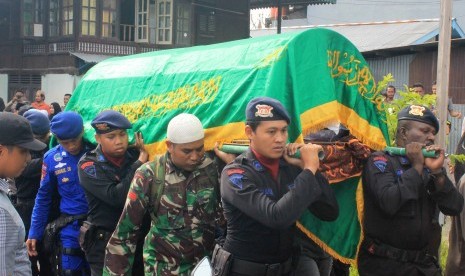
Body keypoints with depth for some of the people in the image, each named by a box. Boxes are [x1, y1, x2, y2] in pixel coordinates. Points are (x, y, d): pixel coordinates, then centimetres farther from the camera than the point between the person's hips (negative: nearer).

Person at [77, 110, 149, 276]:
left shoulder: (136, 155, 0)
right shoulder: (88, 165, -9)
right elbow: (115, 196, -23)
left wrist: (147, 153, -19)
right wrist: (140, 164, -18)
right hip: (106, 243, -3)